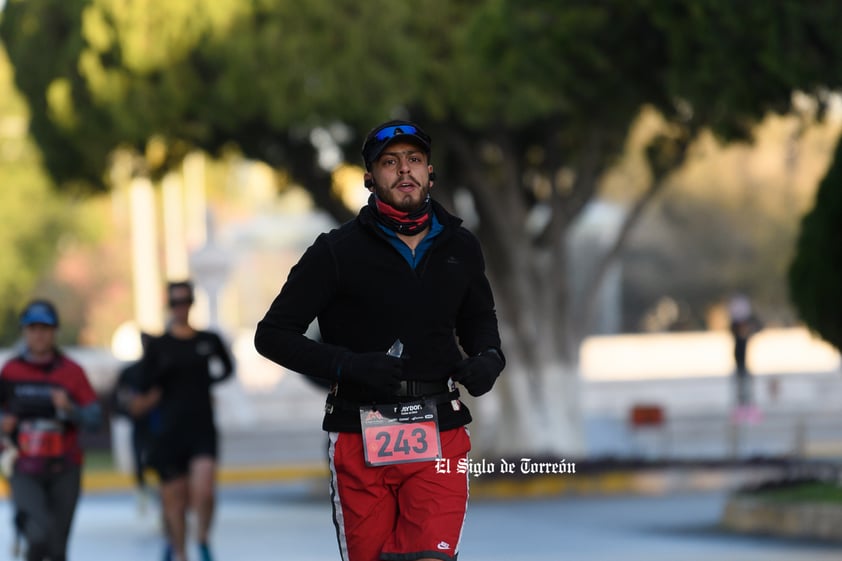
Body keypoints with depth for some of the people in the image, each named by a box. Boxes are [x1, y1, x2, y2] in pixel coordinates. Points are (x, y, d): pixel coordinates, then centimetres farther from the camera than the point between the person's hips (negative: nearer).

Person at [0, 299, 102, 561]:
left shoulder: (71, 371, 0)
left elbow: (94, 419, -5)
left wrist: (69, 409, -22)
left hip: (64, 471, 1)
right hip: (26, 470, -1)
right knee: (39, 534, -23)